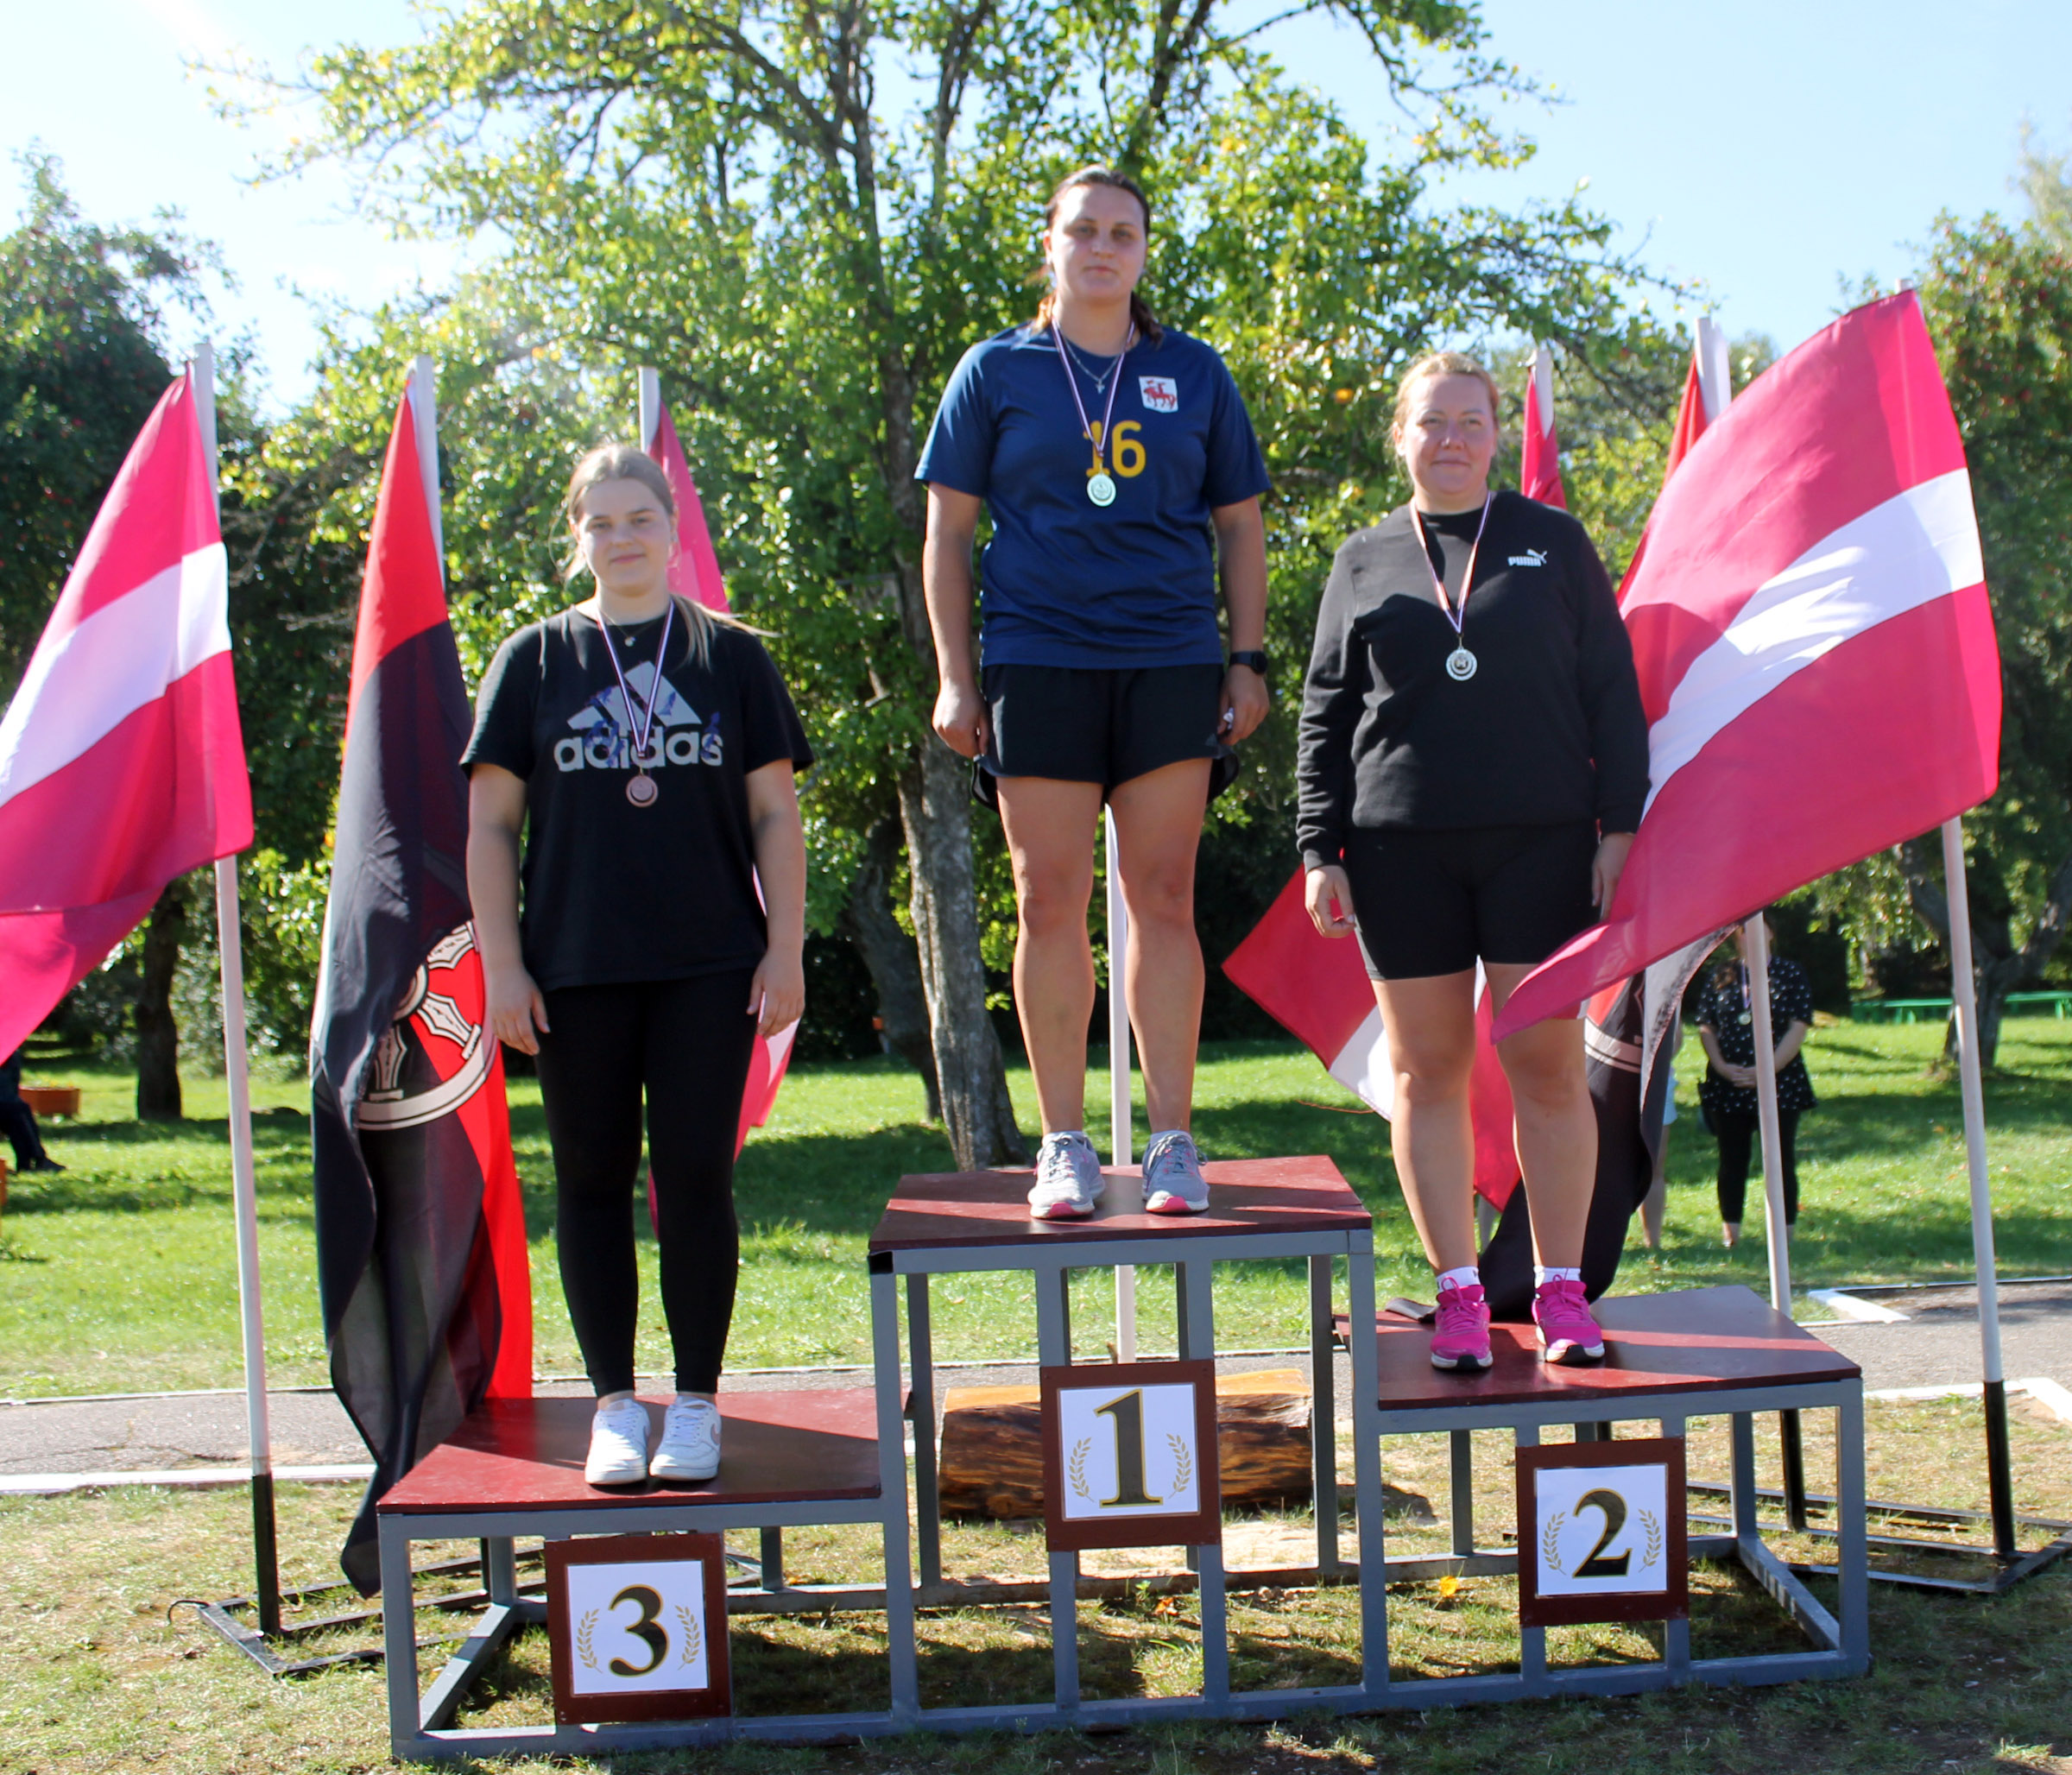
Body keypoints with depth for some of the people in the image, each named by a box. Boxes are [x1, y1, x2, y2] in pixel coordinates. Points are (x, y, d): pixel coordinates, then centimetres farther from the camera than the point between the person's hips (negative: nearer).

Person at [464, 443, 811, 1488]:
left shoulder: (729, 655, 7)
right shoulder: (534, 660, 7)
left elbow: (775, 814, 7)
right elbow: (489, 824, 6)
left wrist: (786, 946, -1)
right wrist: (501, 964, -1)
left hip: (709, 966, -1)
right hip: (575, 969, 1)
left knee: (697, 1178, 0)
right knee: (592, 1181, 5)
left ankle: (696, 1403, 11)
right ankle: (614, 1404, 16)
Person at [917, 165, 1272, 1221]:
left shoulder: (1193, 374, 12)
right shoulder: (998, 372, 9)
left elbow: (1239, 525, 15)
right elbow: (947, 531, 8)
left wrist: (1247, 659, 7)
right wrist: (953, 677, 0)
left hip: (1171, 660, 1)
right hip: (1036, 659, -1)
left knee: (1164, 899, 0)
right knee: (1049, 900, -1)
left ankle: (1173, 1141, 6)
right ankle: (1064, 1145, 7)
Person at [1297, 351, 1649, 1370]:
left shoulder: (1552, 542, 10)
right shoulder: (1363, 562, 13)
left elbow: (1611, 689, 8)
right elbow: (1325, 713, 11)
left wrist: (1620, 822, -1)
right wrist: (1321, 848, 3)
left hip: (1539, 840, -1)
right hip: (1403, 848, 1)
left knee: (1547, 1065, -1)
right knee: (1428, 1070, 3)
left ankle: (1561, 1290, 8)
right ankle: (1459, 1295, 10)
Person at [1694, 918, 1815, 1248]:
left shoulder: (1791, 974, 2)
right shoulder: (1721, 976, 9)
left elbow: (1798, 1028, -5)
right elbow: (1706, 1026, 7)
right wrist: (1721, 1066, -9)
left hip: (1779, 1083, -2)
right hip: (1729, 1085, 2)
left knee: (1781, 1163, 0)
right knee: (1732, 1162, 5)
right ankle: (1730, 1236, 11)